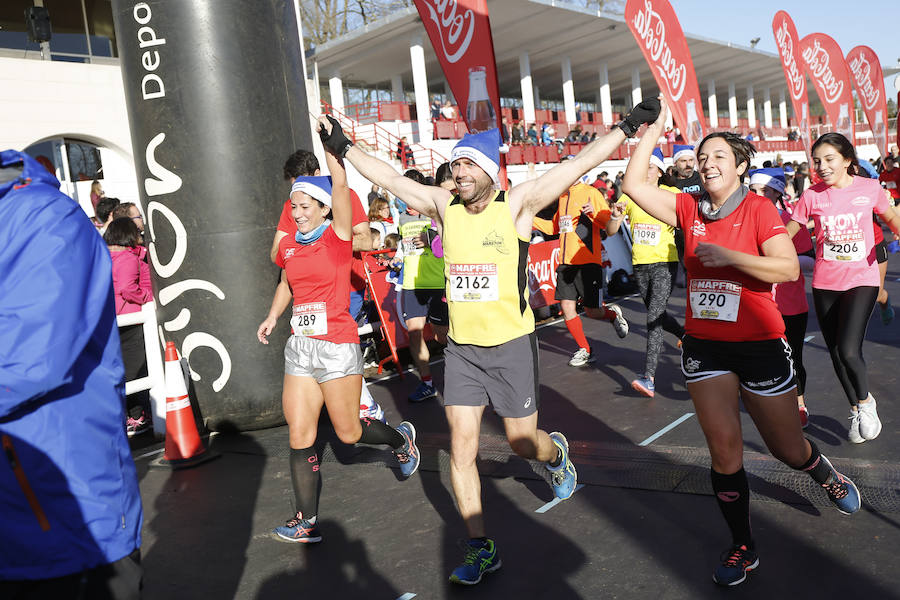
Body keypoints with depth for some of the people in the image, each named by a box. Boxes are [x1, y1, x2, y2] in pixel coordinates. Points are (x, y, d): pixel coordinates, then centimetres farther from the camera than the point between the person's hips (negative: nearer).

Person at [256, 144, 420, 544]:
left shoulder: (337, 237, -8)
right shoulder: (289, 246, 9)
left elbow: (340, 184, -20)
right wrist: (273, 315, 17)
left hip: (336, 346, -5)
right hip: (299, 347, 6)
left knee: (349, 432, 5)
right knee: (299, 438, 3)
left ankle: (401, 438, 36)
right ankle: (307, 522, 13)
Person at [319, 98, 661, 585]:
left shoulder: (517, 204, -8)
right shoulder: (444, 207, 1)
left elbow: (579, 164, -9)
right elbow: (388, 178, 8)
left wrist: (628, 126, -10)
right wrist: (343, 146, 10)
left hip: (511, 345, -3)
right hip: (461, 348, 3)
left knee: (523, 444, 7)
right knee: (461, 446, 1)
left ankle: (556, 455, 46)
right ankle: (480, 548, 16)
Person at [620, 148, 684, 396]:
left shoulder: (671, 194, -4)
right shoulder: (630, 196, 4)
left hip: (665, 263, -5)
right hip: (640, 264, 5)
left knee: (653, 317, -16)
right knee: (656, 314, 19)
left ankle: (649, 379, -18)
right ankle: (686, 335, 51)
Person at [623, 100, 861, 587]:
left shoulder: (758, 209, -8)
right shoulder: (688, 209, 2)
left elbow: (789, 268, -18)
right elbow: (633, 185, -4)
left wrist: (727, 256, -24)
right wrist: (652, 130, -4)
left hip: (759, 344, -3)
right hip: (704, 347, 3)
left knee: (788, 448, 14)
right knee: (723, 452, 5)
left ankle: (827, 475, 51)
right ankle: (742, 549, 23)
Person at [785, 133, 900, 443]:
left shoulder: (869, 188, -2)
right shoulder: (812, 196, -2)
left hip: (862, 279, -2)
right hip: (825, 283, 2)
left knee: (848, 350, -17)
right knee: (836, 354, 10)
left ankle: (865, 401, 14)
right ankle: (855, 409, 34)